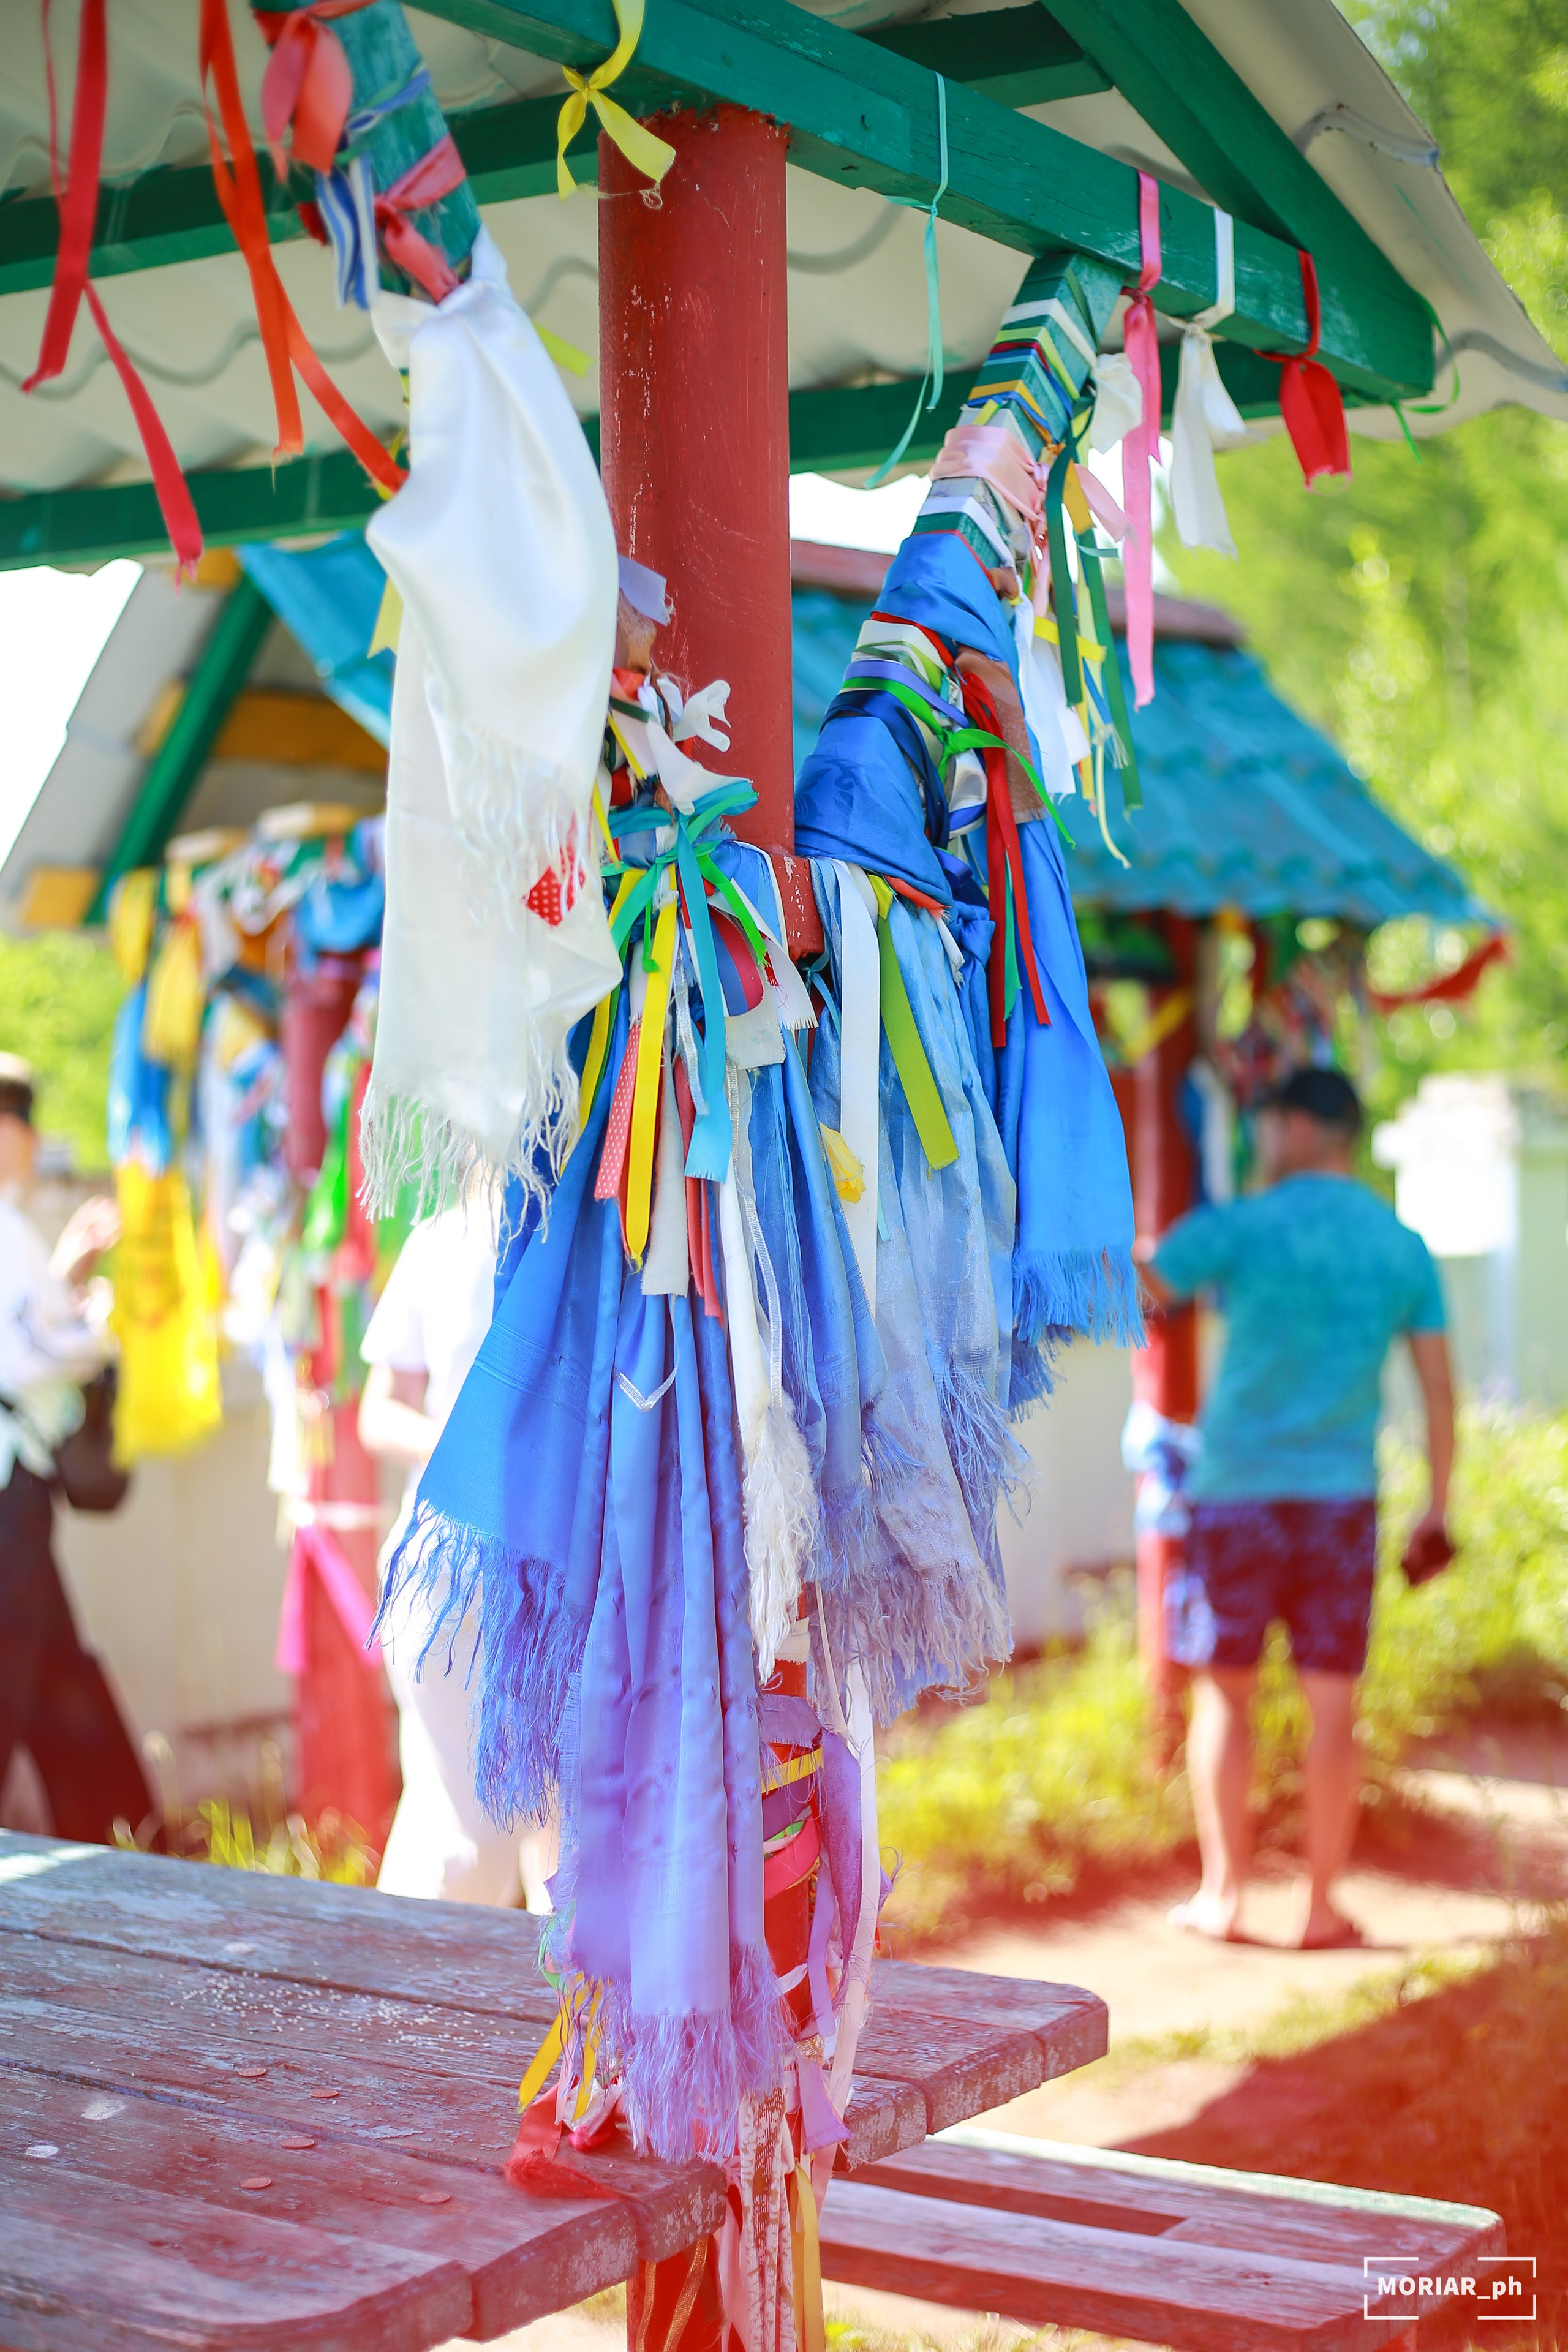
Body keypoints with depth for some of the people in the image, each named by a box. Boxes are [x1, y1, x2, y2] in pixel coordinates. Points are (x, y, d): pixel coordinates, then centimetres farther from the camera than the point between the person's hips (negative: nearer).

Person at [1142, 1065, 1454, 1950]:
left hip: (1239, 1490, -2)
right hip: (1343, 1499, 2)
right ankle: (1323, 1907, 9)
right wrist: (1438, 1510, 12)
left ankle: (1223, 1893, 11)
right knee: (1334, 1703, 5)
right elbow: (1441, 1390, 5)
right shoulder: (1403, 1247, 5)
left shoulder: (1239, 1228, -6)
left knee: (1225, 1692, 8)